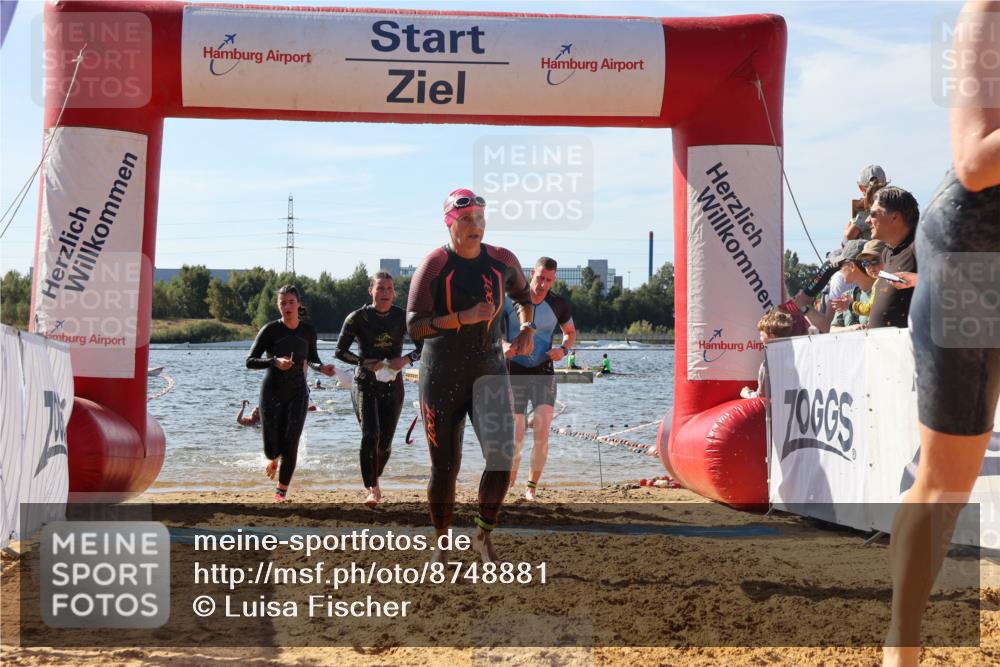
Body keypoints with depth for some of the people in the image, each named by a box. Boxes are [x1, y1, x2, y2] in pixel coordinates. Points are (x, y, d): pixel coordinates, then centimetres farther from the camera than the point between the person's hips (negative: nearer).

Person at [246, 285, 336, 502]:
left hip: (297, 393, 1)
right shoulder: (270, 330, -11)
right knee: (271, 448, 3)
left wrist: (322, 367, -7)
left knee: (290, 443, -13)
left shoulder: (308, 331, -1)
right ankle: (274, 459, 42)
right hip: (271, 392, -1)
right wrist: (275, 362, -30)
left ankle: (282, 490, 2)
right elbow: (250, 361, -13)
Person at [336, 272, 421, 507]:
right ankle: (372, 489, -15)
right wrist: (365, 362, -18)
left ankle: (375, 478, 36)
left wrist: (406, 359, -17)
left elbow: (423, 347, 3)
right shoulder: (358, 318, -6)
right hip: (365, 384, -2)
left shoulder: (402, 317, -1)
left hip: (393, 385, 2)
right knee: (370, 435, -19)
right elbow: (340, 351, -3)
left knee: (385, 441, 7)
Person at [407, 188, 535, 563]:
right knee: (444, 467, 4)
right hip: (443, 376, -3)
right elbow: (414, 327, -17)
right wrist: (464, 317, -27)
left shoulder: (503, 261, 2)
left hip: (489, 371, 3)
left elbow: (523, 296, 25)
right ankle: (443, 544, 25)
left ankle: (484, 535, 4)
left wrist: (526, 329, 6)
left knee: (501, 455, -16)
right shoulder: (434, 266, -10)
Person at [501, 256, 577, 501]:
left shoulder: (559, 305, -2)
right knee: (516, 439, -3)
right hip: (514, 372, -1)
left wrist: (563, 349, -6)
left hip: (543, 373, 1)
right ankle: (508, 486, 18)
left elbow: (571, 332, 15)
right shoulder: (510, 299, -8)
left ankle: (532, 488, -1)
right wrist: (503, 345, -18)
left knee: (542, 432, -14)